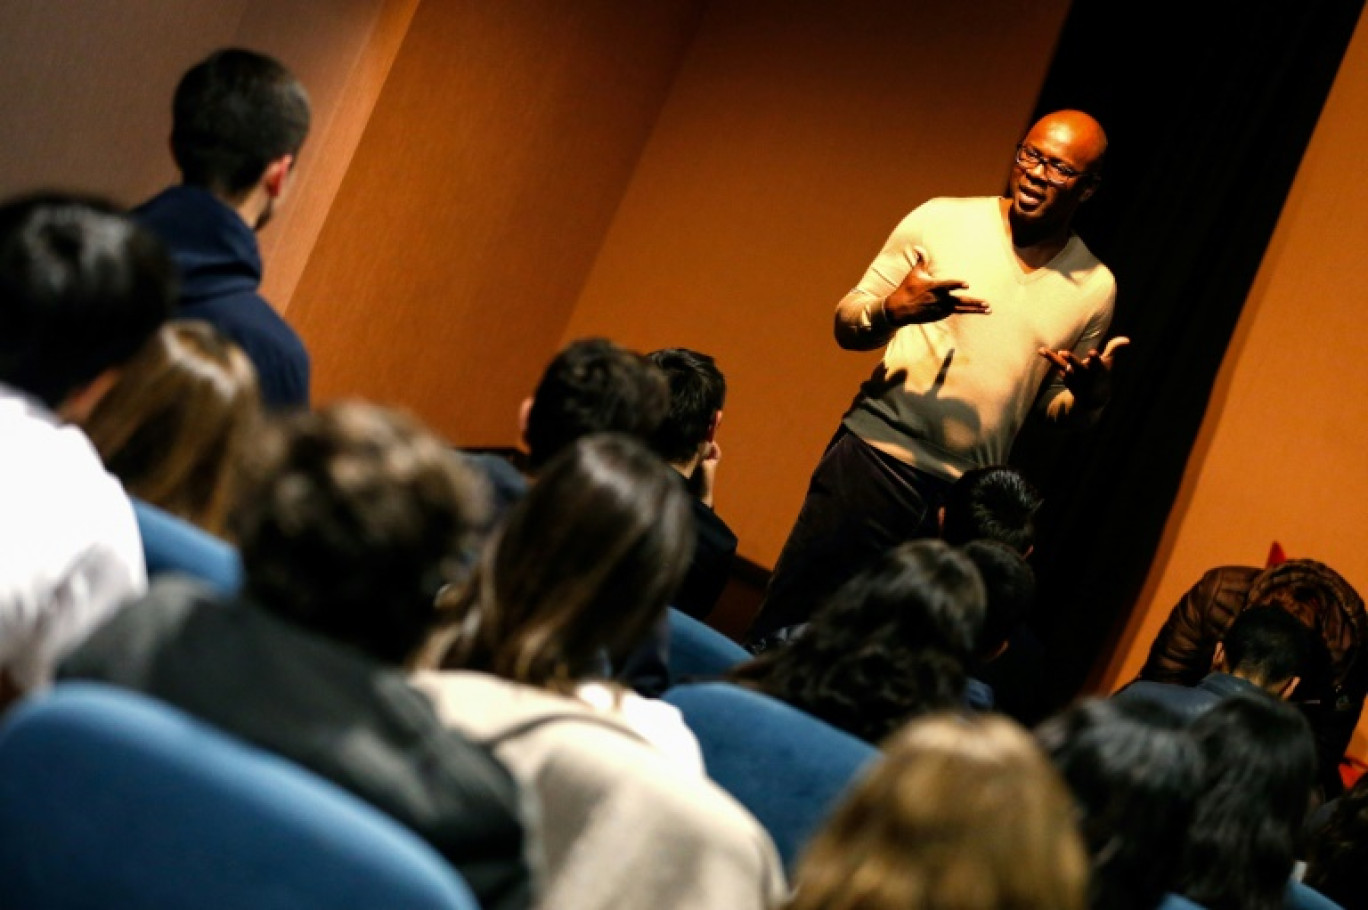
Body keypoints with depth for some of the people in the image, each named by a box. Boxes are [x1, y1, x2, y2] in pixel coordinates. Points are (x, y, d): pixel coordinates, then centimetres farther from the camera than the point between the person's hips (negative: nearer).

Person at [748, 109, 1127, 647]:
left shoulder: (1094, 288, 5)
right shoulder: (941, 221, -1)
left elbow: (1059, 409, 16)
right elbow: (847, 327, 3)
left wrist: (1089, 396, -8)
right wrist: (893, 311, -20)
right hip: (875, 456, -1)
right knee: (787, 624, -4)